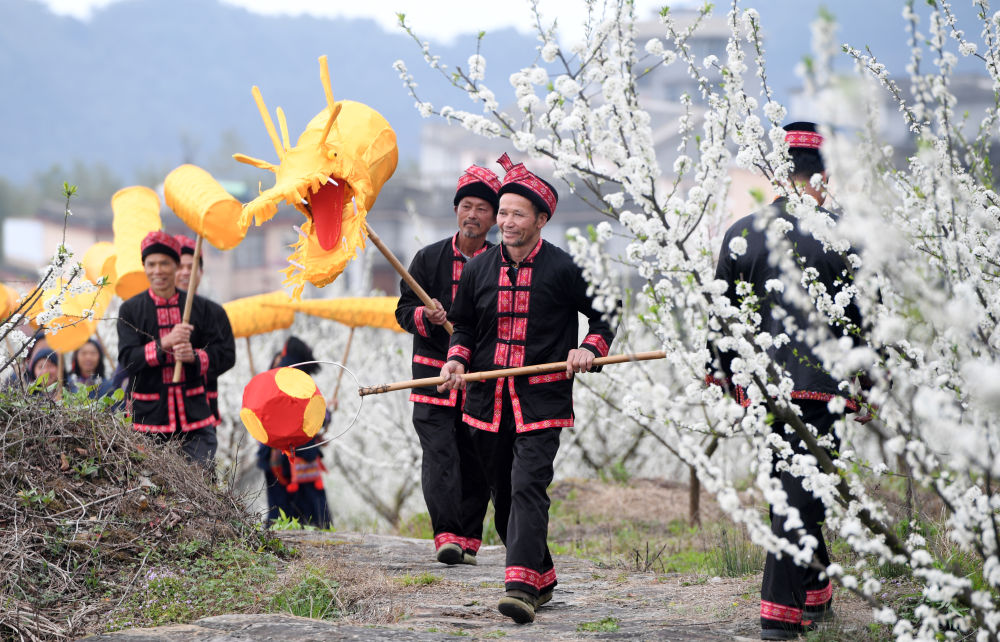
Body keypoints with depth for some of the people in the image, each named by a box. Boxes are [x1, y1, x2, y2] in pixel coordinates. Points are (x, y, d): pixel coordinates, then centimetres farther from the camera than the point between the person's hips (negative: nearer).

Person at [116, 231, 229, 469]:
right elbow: (127, 358, -6)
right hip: (149, 414, -2)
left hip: (194, 412, 2)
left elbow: (218, 349, 9)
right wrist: (163, 344, -21)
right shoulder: (130, 309, 3)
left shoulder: (198, 306, 9)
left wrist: (194, 356, -12)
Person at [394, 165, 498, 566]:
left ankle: (468, 540, 9)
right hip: (435, 375, 0)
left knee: (475, 461, 2)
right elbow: (403, 310, 7)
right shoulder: (429, 259, 8)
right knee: (439, 454, -12)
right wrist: (425, 316, -15)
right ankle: (446, 535, -16)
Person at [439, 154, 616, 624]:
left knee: (528, 488, -19)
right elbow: (462, 326, 21)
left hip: (542, 401, -5)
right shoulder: (477, 270, 10)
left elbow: (606, 317, 7)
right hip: (487, 401, 5)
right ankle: (542, 579, 27)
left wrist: (590, 349, -12)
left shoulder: (564, 270, -2)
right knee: (503, 496, 11)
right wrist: (457, 359, 2)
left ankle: (521, 585, -26)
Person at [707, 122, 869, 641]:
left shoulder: (741, 233, 3)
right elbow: (862, 316, -4)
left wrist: (722, 368, 23)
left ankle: (815, 595, 26)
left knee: (792, 486, 18)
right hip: (821, 384, -4)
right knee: (800, 493, -2)